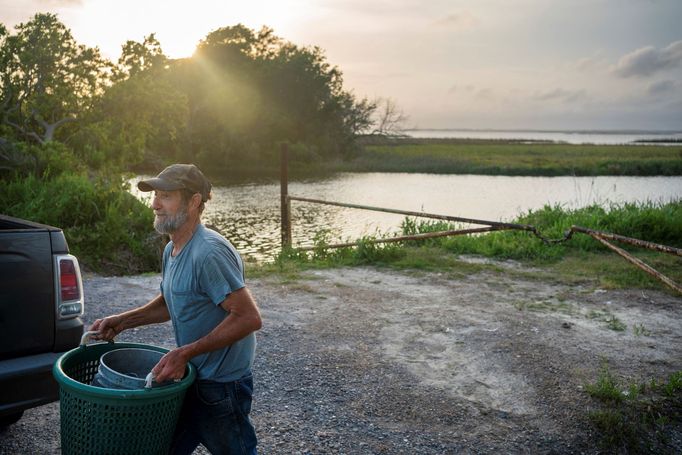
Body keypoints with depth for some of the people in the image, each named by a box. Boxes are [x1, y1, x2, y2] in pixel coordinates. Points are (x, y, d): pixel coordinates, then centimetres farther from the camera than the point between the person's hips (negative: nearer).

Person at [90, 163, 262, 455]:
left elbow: (249, 317, -29)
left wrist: (184, 353, -28)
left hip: (221, 385, -9)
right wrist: (123, 321, 6)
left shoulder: (210, 252, -26)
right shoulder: (172, 250, 5)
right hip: (191, 378, 9)